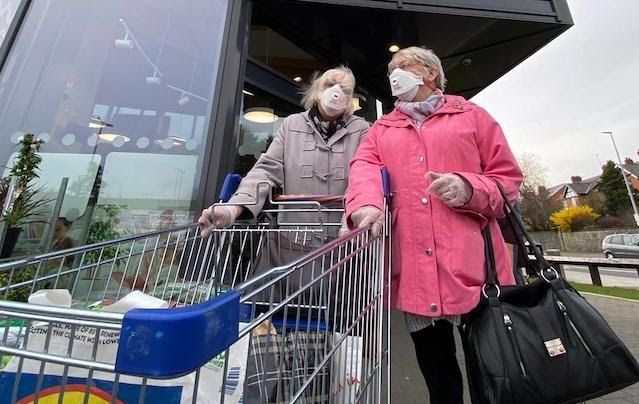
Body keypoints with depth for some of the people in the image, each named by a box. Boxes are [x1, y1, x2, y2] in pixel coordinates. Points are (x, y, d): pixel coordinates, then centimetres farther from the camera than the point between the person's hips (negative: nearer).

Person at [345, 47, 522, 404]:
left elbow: (509, 180, 9)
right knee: (435, 368, 18)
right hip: (412, 270, 2)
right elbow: (365, 166, -2)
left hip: (471, 263, -1)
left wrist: (469, 190, -13)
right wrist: (367, 203, -24)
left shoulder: (472, 116, 13)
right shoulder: (382, 129, 19)